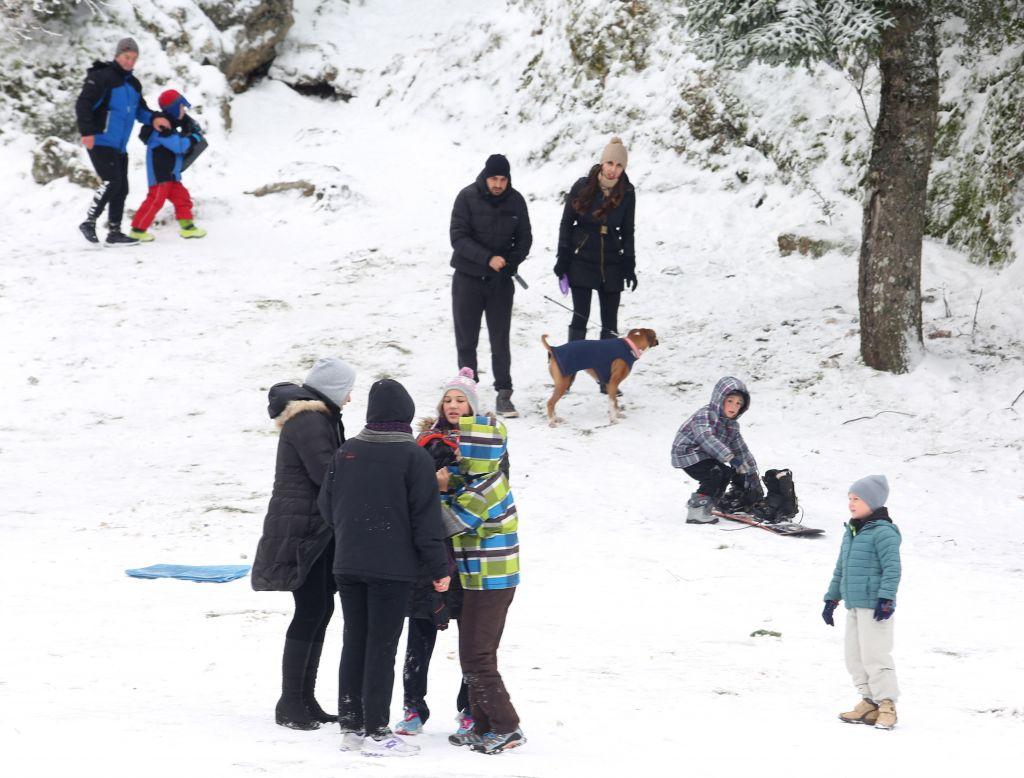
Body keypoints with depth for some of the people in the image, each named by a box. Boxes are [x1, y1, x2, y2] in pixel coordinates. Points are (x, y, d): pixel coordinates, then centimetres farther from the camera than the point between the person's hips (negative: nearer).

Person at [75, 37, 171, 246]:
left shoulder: (133, 84, 15)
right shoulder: (102, 77, -11)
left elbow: (140, 109, 23)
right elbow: (83, 104, -16)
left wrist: (153, 119, 1)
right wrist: (87, 132, -24)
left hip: (119, 146, 9)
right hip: (100, 142, -9)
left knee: (121, 189, 6)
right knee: (112, 181, -20)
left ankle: (114, 232, 12)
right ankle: (89, 221, -9)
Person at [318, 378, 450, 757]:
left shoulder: (345, 452, 3)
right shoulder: (414, 456, -11)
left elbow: (327, 505, 10)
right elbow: (426, 517, -11)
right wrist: (439, 568, -5)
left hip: (348, 565, 5)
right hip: (393, 567, -5)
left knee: (354, 643, 12)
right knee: (382, 647, -2)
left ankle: (350, 726, 15)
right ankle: (375, 731, -1)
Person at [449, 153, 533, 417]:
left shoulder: (515, 201, 0)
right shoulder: (468, 197, -9)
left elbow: (524, 239, 7)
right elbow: (458, 237, -14)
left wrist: (511, 262, -13)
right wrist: (488, 259, -25)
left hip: (501, 281, 1)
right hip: (468, 278, -1)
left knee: (500, 340, 0)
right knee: (466, 339, 5)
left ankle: (504, 395, 3)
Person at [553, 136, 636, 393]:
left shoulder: (627, 193, 0)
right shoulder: (583, 187, -6)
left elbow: (627, 232, 9)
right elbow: (566, 223, 0)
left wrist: (629, 266, 6)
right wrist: (563, 259, -2)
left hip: (611, 265, 2)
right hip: (582, 261, -2)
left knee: (610, 323, 5)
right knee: (580, 318, -5)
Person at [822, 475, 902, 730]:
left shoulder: (883, 532, -11)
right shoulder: (851, 532, 16)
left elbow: (892, 568, -17)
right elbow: (841, 568, 24)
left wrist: (886, 599, -24)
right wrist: (831, 599, 23)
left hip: (874, 605, -9)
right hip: (853, 604, 9)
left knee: (874, 654, -10)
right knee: (854, 655, 10)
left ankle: (887, 704, -4)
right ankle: (869, 701, 17)